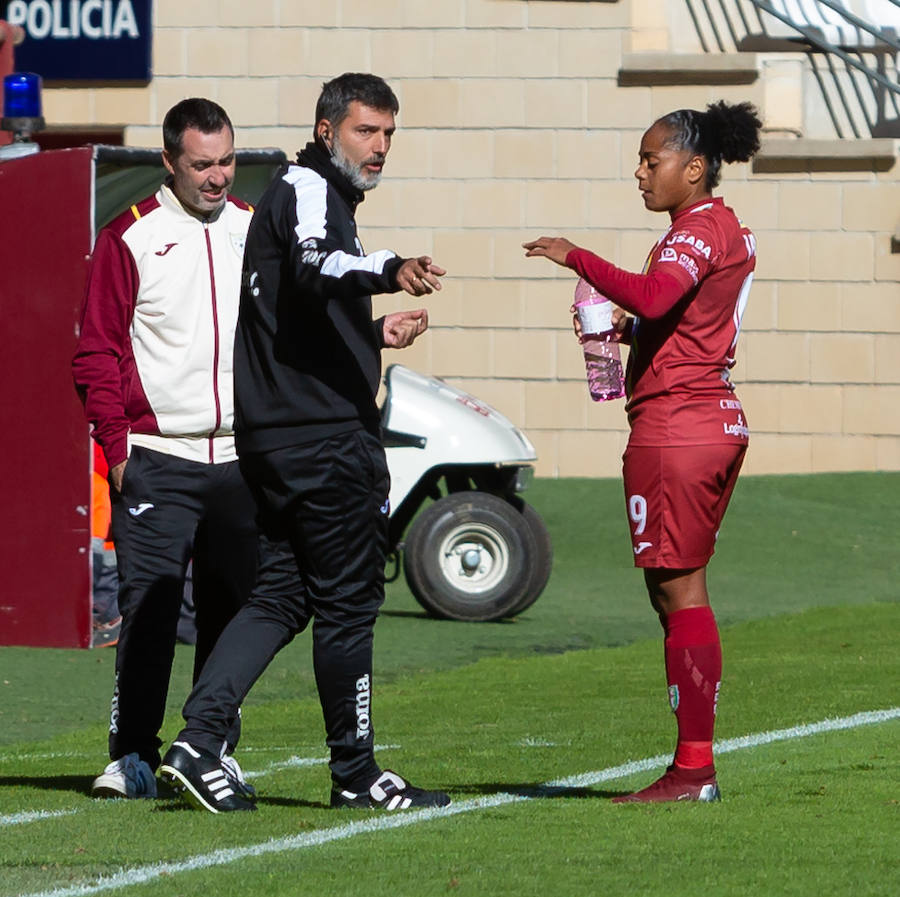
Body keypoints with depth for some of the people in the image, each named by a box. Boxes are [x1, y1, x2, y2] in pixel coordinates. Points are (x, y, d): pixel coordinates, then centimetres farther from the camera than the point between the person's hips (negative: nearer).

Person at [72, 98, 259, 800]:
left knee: (232, 611, 6)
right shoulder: (131, 239, -1)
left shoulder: (257, 232, 11)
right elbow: (99, 352, 0)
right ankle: (133, 756, -6)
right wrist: (116, 444, -7)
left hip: (242, 460, 4)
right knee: (148, 610, -8)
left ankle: (215, 751, 15)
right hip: (157, 459, -4)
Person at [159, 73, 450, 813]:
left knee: (281, 597, 9)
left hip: (275, 439, 10)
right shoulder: (306, 189, -9)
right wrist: (389, 271, -50)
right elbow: (313, 265, -33)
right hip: (327, 437, -10)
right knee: (347, 602, -1)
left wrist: (374, 334, 25)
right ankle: (356, 773, 6)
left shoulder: (309, 193, 23)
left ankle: (199, 741, -2)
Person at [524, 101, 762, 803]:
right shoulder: (731, 231, 18)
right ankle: (697, 764, 13)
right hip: (719, 421, 10)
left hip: (673, 425, -10)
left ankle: (693, 769, -8)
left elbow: (652, 296, -31)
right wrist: (626, 329, 11)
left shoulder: (696, 231, -13)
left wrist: (577, 259, -23)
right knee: (681, 591, 13)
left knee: (678, 591, -8)